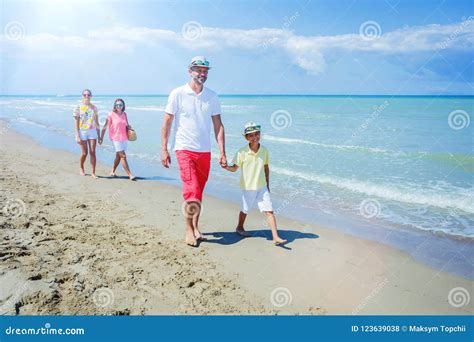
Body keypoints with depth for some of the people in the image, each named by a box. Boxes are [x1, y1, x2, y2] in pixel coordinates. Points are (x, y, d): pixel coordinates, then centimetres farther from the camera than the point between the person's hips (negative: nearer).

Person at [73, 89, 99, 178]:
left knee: (92, 152, -4)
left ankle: (93, 172, 2)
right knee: (84, 153, 1)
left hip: (92, 131, 2)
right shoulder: (78, 107, 0)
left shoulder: (94, 108, 9)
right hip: (82, 132, -2)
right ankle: (81, 169, 27)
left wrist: (98, 134, 10)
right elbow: (76, 122, -3)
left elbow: (97, 122, 12)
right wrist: (77, 135, -10)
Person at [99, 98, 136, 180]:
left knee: (118, 156, 14)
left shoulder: (124, 114, 8)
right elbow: (105, 126, -4)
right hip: (115, 138, -6)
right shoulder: (111, 114, -6)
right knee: (123, 156, -9)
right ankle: (130, 175, -9)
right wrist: (101, 137, -5)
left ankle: (112, 171, 31)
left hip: (124, 138, 6)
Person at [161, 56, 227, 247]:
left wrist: (222, 152, -1)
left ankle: (195, 227, 25)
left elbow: (218, 125, 6)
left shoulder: (212, 97, 7)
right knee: (192, 192, -11)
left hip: (205, 152, 4)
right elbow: (167, 123, -1)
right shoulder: (178, 94, -3)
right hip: (185, 150, -4)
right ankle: (189, 230, 5)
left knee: (198, 192, 11)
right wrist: (164, 149, -6)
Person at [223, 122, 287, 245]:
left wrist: (267, 184, 12)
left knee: (269, 211, -3)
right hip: (248, 187, -2)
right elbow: (234, 168, -8)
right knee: (245, 210, 17)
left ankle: (276, 237, 0)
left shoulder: (264, 151, -3)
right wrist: (226, 167, -28)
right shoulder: (242, 152, -13)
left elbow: (266, 168, 8)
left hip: (262, 187, 2)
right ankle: (239, 227, 44)